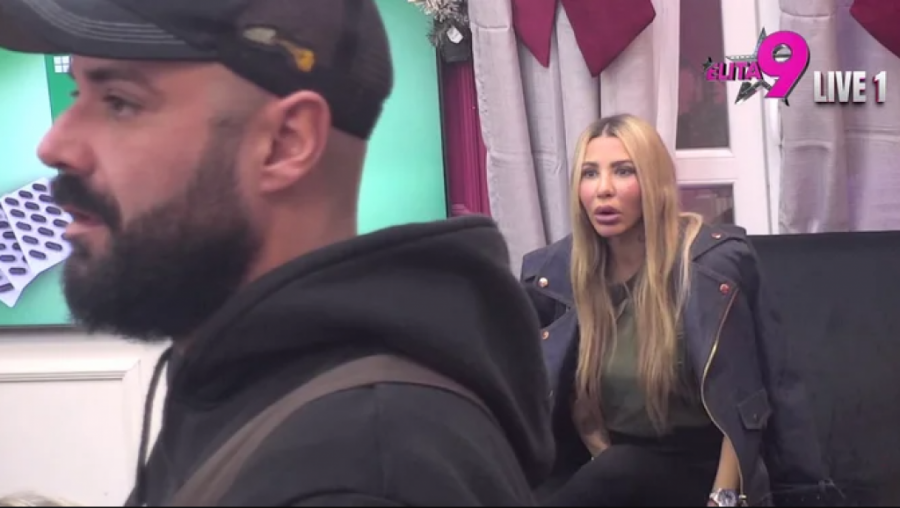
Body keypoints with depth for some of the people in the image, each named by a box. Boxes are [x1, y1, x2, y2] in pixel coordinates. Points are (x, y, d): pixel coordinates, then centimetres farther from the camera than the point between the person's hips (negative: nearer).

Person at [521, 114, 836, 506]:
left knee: (617, 473, -33)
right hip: (618, 469, 3)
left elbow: (740, 401, -13)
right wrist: (607, 465, -7)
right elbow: (578, 398, 7)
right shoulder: (563, 270, -3)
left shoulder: (709, 264, -15)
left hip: (702, 467, -3)